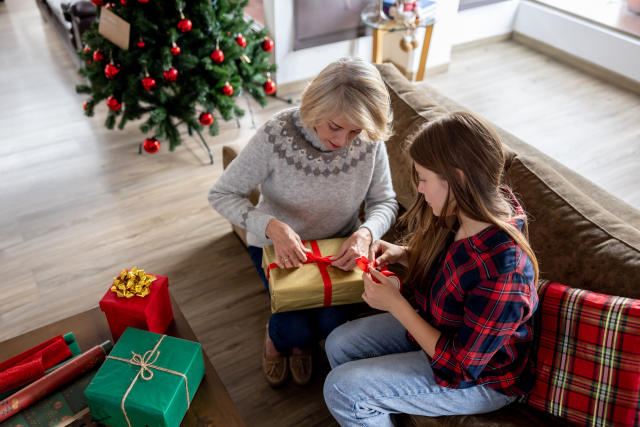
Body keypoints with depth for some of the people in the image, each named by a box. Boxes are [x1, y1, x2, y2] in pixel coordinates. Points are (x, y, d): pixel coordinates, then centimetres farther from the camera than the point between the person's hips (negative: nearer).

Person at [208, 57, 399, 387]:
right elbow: (221, 193, -23)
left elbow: (385, 201, -9)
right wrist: (271, 226, -40)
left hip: (338, 245, 3)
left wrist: (365, 233, -32)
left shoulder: (370, 140, -20)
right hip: (279, 244, -2)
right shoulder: (276, 135, -29)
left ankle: (301, 339, 25)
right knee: (296, 328, -17)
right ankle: (276, 336, 25)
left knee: (331, 323, -16)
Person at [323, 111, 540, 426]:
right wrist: (402, 254, -10)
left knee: (341, 389, -13)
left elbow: (460, 367, -27)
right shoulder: (463, 215, -13)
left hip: (479, 376, -8)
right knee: (338, 344, 8)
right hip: (437, 328, 8)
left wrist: (395, 303, -23)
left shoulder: (503, 272, -38)